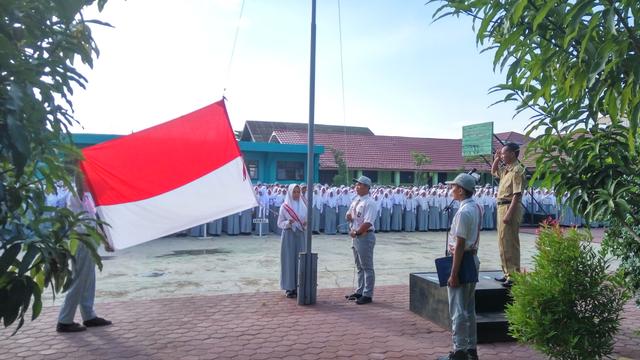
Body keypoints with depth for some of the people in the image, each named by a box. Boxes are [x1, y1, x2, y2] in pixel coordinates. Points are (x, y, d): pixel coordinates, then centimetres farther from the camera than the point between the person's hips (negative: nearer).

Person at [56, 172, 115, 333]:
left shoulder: (87, 197, 16)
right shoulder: (75, 196, -10)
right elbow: (79, 187, -37)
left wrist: (105, 241, 23)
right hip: (82, 242, -9)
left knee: (88, 281, 14)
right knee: (78, 281, -5)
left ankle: (89, 316, 22)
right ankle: (64, 321, 3)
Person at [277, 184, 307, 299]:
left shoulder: (303, 206, 10)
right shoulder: (284, 207, 0)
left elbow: (306, 221, 14)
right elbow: (280, 222, -1)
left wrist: (305, 224, -8)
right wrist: (288, 223, -19)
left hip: (300, 235, 3)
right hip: (288, 235, -3)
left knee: (300, 260, 3)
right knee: (288, 260, -2)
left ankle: (297, 287, 12)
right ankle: (289, 288, 6)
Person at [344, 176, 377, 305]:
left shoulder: (369, 203, -15)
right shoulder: (355, 202, 13)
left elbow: (368, 223, -23)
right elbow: (349, 217, 20)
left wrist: (356, 232, -15)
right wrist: (348, 216, -3)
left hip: (365, 237, -9)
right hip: (356, 237, 9)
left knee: (367, 267, -1)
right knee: (359, 267, 17)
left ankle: (367, 295, 6)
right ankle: (360, 292, 27)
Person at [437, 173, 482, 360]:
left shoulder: (463, 212, -21)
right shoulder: (477, 207, 8)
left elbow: (459, 245, -22)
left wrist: (453, 274, -20)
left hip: (462, 262, -10)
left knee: (458, 310, 0)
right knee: (469, 308, 17)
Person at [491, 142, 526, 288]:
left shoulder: (517, 170, -14)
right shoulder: (506, 169, 14)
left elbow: (517, 194, -21)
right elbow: (493, 172, 35)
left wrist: (509, 214, -25)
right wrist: (496, 159, 16)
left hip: (510, 208, -10)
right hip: (501, 207, 10)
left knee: (510, 243, -8)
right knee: (503, 243, 14)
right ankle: (508, 273, 22)